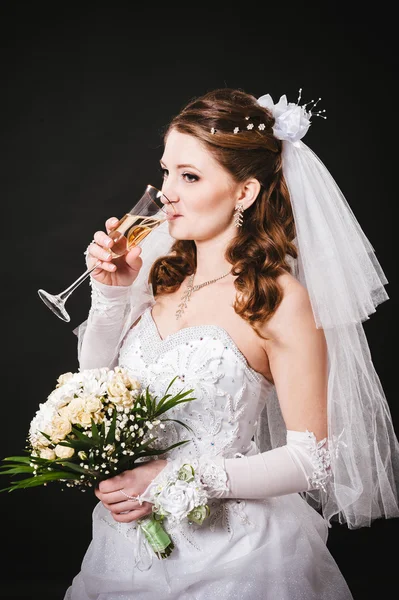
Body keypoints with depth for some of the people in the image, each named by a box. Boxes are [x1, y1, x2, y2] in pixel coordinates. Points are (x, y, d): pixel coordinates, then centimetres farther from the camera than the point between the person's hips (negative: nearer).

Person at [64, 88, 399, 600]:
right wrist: (111, 292, -7)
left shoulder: (278, 298, -17)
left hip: (230, 553, -5)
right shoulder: (164, 271, 0)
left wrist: (174, 479, -21)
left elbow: (312, 457, -16)